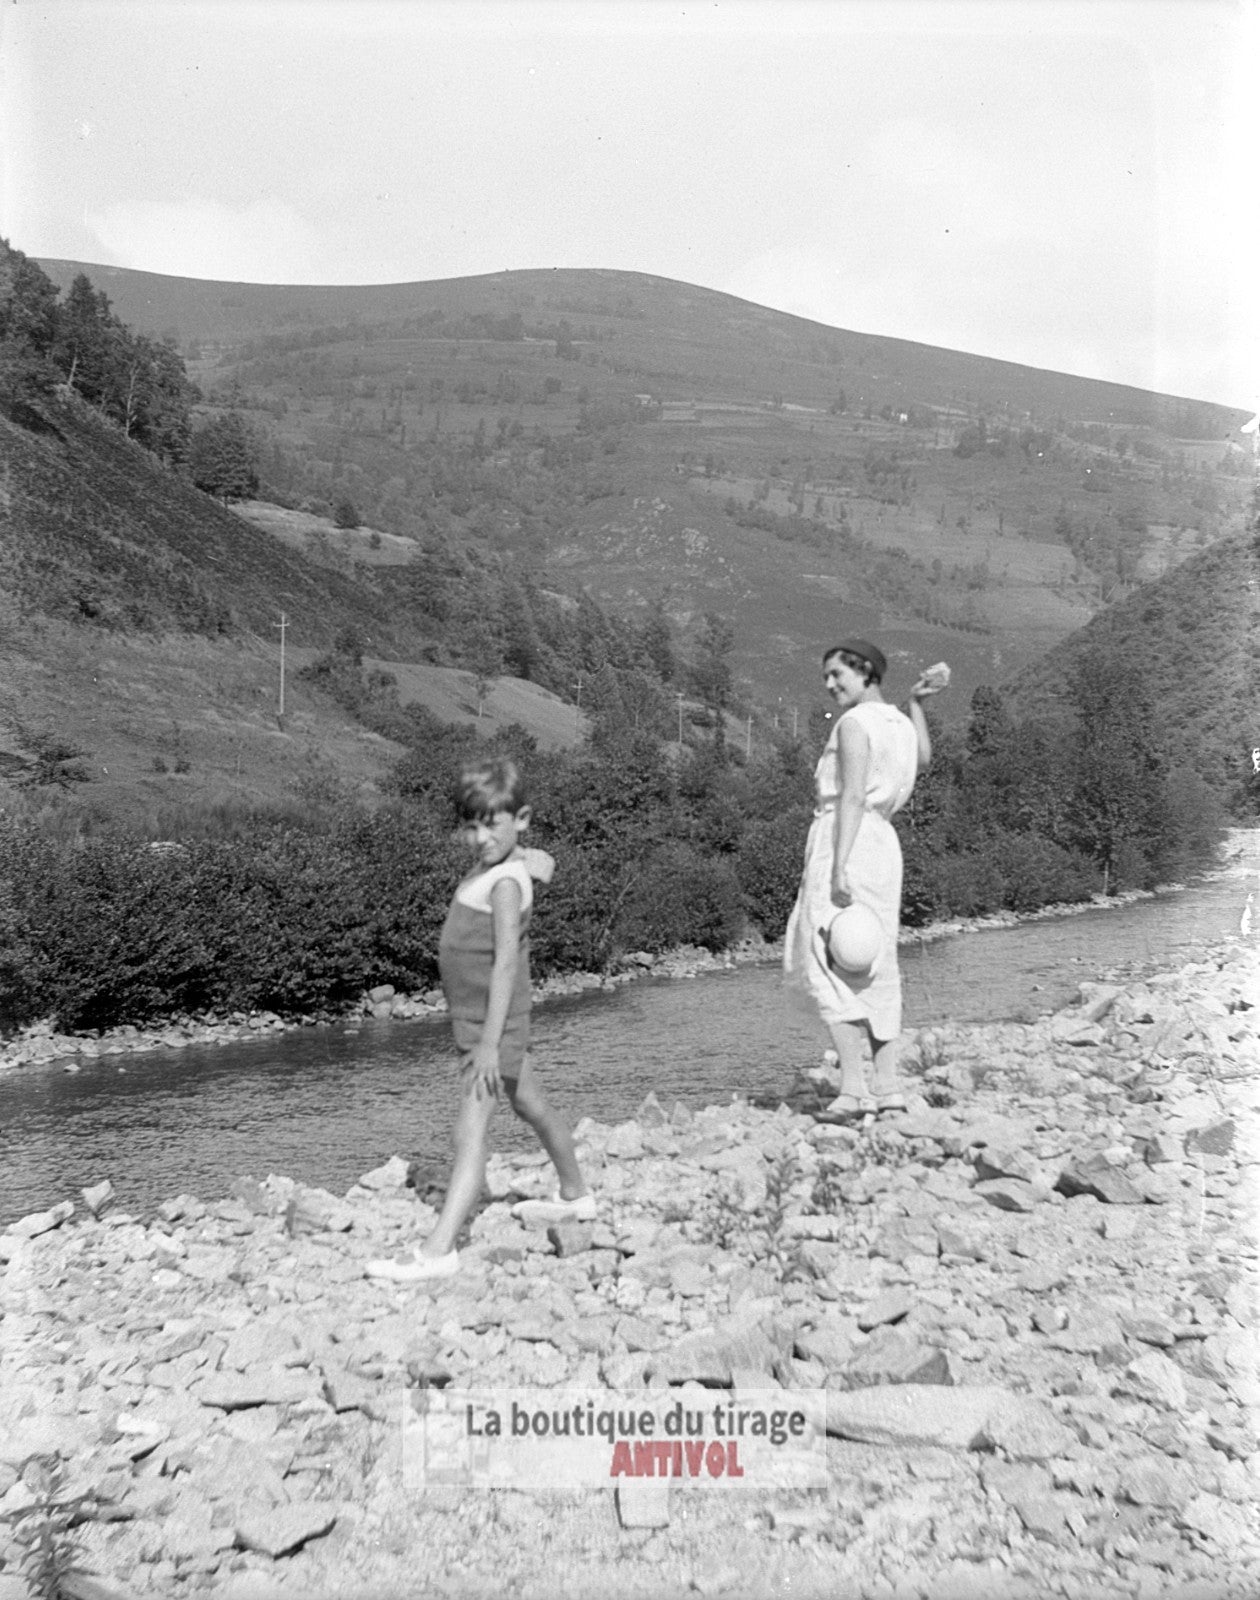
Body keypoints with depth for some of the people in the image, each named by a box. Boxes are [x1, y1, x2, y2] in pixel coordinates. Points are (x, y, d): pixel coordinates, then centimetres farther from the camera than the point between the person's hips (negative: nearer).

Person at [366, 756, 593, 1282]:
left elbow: (506, 961, -27)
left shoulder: (506, 883, -21)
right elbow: (542, 860, 25)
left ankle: (440, 1248, -14)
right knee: (531, 1106, 24)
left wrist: (489, 1042, -30)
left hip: (494, 1024, -10)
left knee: (469, 1131, -13)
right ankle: (576, 1196, 42)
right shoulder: (495, 863, 5)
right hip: (478, 1022, 10)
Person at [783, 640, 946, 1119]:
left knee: (828, 968, -9)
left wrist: (839, 868, -23)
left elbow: (853, 798, -18)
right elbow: (923, 758, 38)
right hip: (883, 842, 9)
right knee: (873, 970, 11)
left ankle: (854, 1088, -15)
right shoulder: (901, 724, 16)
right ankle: (886, 1086, 11)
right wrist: (917, 701, 32)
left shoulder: (853, 722, -9)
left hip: (845, 842, -9)